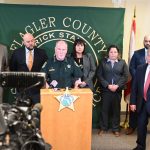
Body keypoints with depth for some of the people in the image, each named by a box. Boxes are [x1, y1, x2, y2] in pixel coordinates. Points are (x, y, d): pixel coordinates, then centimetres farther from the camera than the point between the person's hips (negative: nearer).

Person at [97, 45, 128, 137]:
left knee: (116, 109, 8)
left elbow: (125, 76, -1)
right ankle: (103, 128, 17)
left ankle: (116, 129, 18)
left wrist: (117, 85, -12)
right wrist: (108, 85, -12)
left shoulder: (122, 62, 5)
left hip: (117, 90, 0)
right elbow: (99, 75, -1)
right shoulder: (103, 62, 4)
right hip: (106, 89, 0)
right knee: (105, 109, 5)